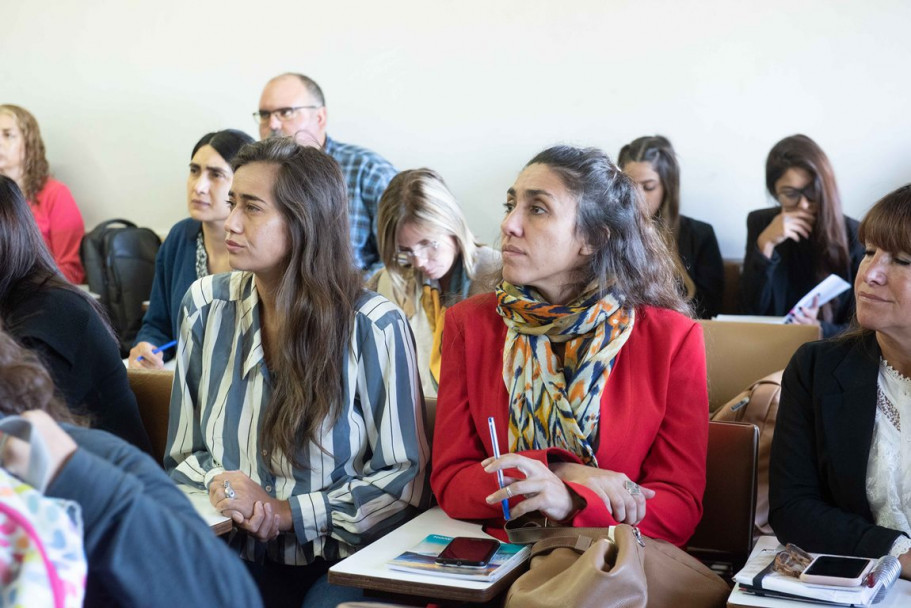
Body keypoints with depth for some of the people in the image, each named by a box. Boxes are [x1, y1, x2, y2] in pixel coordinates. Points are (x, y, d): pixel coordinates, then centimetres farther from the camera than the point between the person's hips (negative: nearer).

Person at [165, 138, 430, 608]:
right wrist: (221, 483, -11)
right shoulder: (206, 307, 5)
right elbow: (183, 454, 12)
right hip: (236, 555, 3)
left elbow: (405, 478, -5)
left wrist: (285, 512, -12)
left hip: (341, 563, -2)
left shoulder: (373, 326, -8)